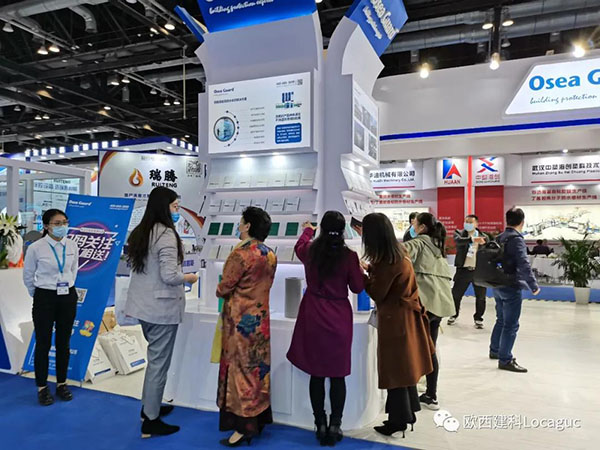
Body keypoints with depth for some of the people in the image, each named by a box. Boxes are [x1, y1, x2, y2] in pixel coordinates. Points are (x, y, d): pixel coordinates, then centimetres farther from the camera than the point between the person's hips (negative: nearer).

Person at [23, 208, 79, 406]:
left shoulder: (72, 246, -3)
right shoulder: (36, 248, -13)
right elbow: (27, 276, 1)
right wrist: (37, 294, 11)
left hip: (68, 297, 3)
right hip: (45, 298, -3)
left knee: (63, 343, 11)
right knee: (43, 344, 6)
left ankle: (62, 384, 25)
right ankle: (42, 388, 20)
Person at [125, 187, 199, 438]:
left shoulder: (140, 232, 8)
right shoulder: (166, 234, -19)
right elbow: (169, 276, -24)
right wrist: (189, 277, -6)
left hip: (144, 304, 9)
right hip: (162, 307, -9)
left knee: (155, 358, 23)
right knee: (159, 362, 4)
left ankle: (149, 408, 37)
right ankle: (151, 422, 17)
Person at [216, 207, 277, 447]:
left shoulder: (241, 254, -19)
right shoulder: (270, 255, 4)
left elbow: (224, 288, -13)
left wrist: (219, 291, 7)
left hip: (241, 318, -7)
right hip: (261, 316, 7)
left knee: (241, 368, 2)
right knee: (257, 366, 15)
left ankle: (244, 426, 11)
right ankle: (259, 418, 27)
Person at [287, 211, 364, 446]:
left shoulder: (309, 250, -3)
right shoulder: (349, 255, -12)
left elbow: (299, 245, 23)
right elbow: (357, 288, -2)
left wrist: (307, 230, 42)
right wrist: (359, 270, 16)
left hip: (313, 317, 2)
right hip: (339, 319, -2)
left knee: (317, 373, 11)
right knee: (338, 374, 9)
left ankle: (320, 425, 19)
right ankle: (335, 426, 14)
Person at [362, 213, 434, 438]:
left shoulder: (388, 262, -25)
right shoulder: (399, 253, 3)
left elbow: (377, 294, -15)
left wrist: (364, 273, -6)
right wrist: (372, 270, 1)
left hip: (395, 318, -9)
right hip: (405, 314, 9)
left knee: (395, 369, 5)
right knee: (405, 366, 19)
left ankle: (399, 420, 20)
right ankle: (407, 413, 34)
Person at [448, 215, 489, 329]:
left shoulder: (483, 236, 5)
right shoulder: (459, 233, 1)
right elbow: (458, 240, -22)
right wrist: (473, 239, -38)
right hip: (463, 270, -1)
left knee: (481, 297, 7)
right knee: (456, 294, 7)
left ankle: (478, 318, 26)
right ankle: (454, 315, 28)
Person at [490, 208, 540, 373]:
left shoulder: (500, 238, 9)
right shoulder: (517, 239, -16)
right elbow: (524, 264, -22)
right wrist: (533, 285, -16)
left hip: (498, 286, 9)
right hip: (511, 287, -9)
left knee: (501, 320, 21)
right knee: (511, 325, -2)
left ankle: (495, 351, 33)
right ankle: (505, 360, 2)